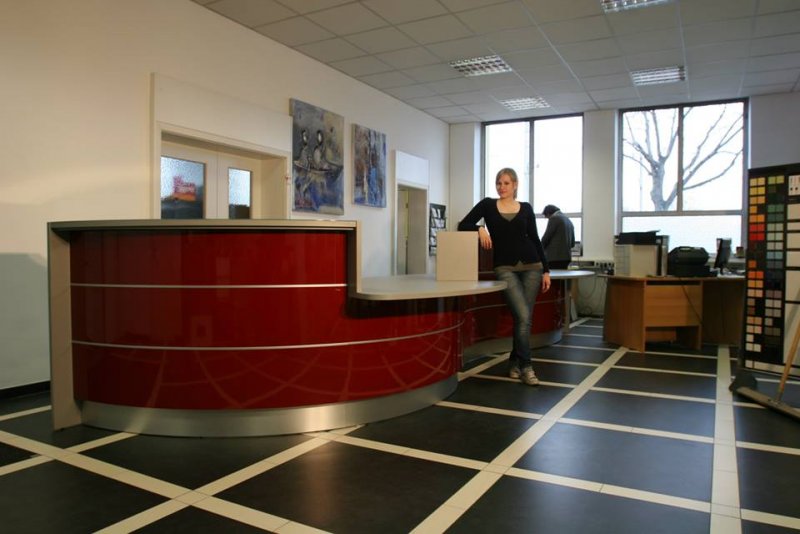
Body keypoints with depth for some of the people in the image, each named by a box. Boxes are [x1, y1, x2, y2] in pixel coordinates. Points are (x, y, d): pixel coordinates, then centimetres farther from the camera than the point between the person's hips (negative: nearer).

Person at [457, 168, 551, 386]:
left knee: (525, 317, 4)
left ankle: (514, 362, 21)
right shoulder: (487, 205, 5)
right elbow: (463, 225, 1)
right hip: (505, 268, -2)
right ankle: (525, 366, -1)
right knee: (522, 316, -15)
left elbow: (535, 239, 8)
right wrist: (480, 229, -19)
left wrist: (546, 270, 5)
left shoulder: (526, 208, 8)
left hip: (531, 266, 3)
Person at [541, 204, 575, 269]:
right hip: (566, 256, 9)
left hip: (554, 257, -8)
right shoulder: (568, 220, 20)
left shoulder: (554, 218, -6)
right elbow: (572, 243, 20)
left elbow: (546, 237, -8)